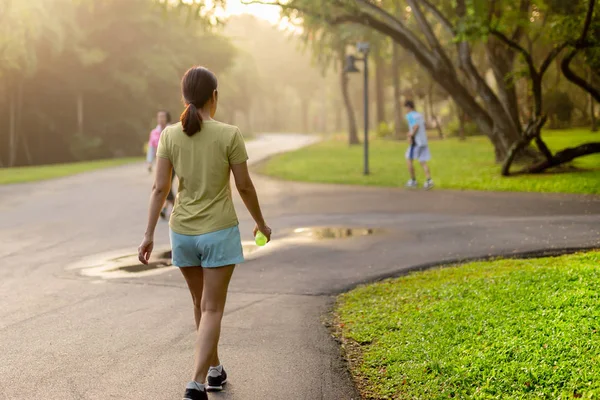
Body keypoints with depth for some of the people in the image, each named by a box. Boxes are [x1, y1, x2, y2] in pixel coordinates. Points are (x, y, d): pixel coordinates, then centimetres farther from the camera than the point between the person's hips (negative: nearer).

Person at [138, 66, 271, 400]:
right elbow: (245, 187, -6)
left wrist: (149, 234, 0)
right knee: (212, 310, 0)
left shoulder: (170, 136, -4)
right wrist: (262, 223, 9)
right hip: (220, 233, -4)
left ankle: (215, 369, 33)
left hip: (183, 233, 4)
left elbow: (160, 188, -5)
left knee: (202, 303, 21)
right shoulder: (229, 135, -12)